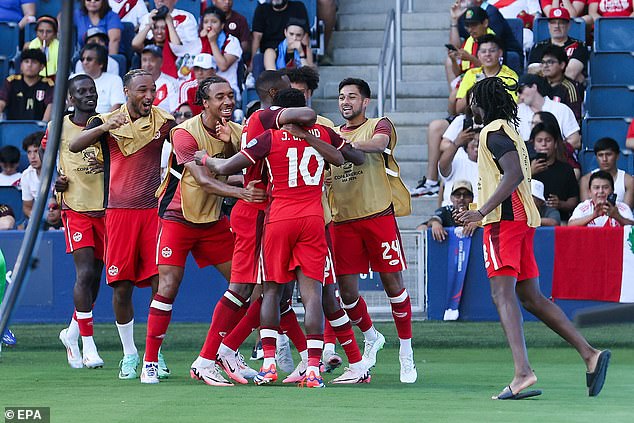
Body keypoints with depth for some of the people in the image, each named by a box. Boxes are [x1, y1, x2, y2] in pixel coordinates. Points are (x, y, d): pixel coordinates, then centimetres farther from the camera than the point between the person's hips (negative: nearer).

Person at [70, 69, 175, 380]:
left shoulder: (163, 121, 5)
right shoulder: (107, 121, 2)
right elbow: (75, 146, -11)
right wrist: (106, 126, -27)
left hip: (154, 210, 0)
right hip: (119, 211, 0)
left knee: (160, 282, -5)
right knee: (122, 285, -1)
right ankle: (129, 354, 12)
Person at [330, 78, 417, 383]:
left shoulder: (379, 126, 3)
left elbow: (379, 143, -21)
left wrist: (350, 144, -38)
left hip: (379, 215, -4)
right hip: (343, 220, 4)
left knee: (393, 283, -4)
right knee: (347, 291, 1)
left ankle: (406, 353, 8)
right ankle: (371, 338, 27)